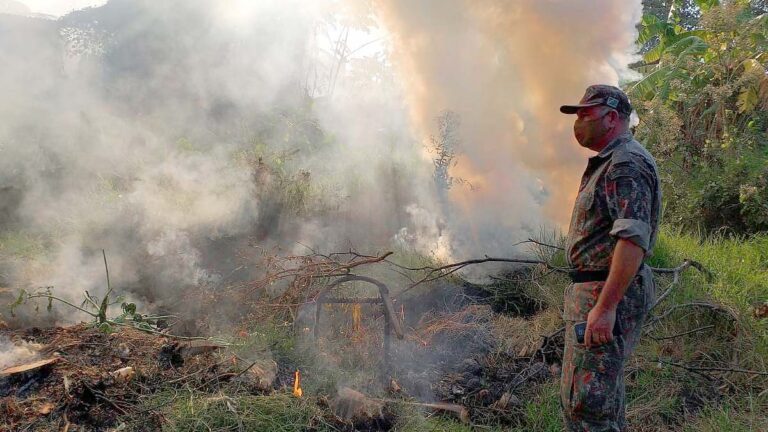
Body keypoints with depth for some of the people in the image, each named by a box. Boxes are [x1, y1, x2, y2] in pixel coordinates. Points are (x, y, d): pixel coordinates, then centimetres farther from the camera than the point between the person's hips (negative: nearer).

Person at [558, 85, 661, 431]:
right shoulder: (607, 164, 19)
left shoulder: (627, 163, -14)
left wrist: (605, 307, -29)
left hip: (608, 294, -11)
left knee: (585, 404, -10)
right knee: (604, 395, 20)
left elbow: (633, 238, -25)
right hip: (591, 291, 11)